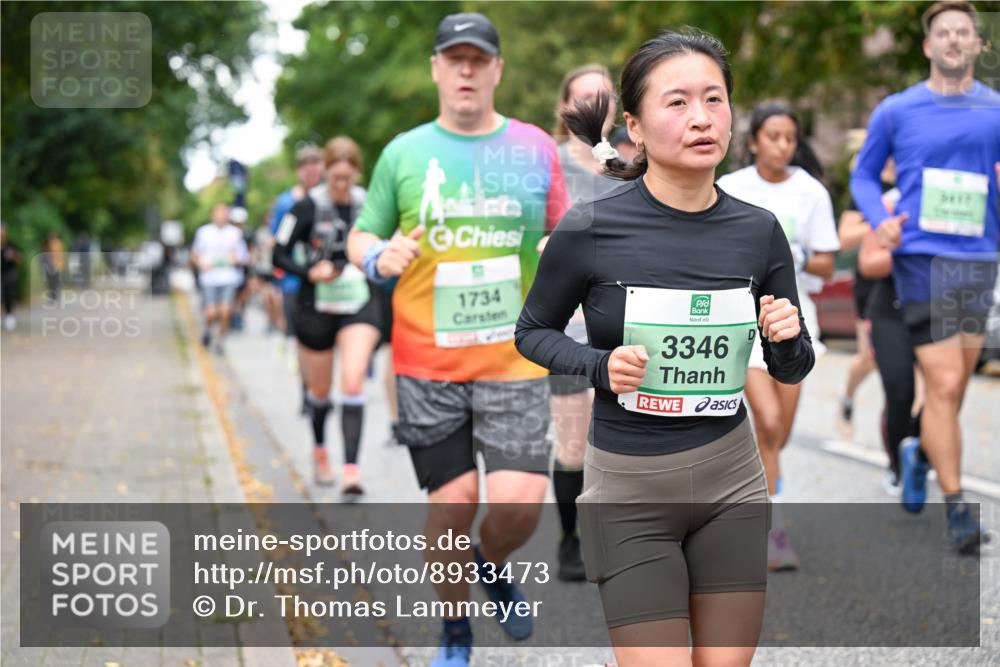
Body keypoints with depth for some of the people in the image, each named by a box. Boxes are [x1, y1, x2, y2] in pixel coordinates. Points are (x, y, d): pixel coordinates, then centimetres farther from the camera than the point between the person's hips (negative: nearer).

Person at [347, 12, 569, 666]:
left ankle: (492, 565, 28)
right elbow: (362, 237, 11)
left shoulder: (536, 147, 5)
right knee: (453, 499, 1)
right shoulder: (404, 152, 3)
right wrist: (378, 256, -12)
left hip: (516, 359, 0)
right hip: (428, 361, 0)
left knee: (520, 502, -9)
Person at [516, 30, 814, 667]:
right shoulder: (590, 230, -13)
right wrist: (599, 366, -16)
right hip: (630, 488, -3)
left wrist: (787, 338, -14)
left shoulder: (759, 230, -3)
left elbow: (793, 370, 8)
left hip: (731, 479, 4)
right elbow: (533, 332, 3)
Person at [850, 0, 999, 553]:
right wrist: (880, 220, -4)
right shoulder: (896, 111, 5)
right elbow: (864, 176, 15)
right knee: (944, 384, -10)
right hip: (922, 256, -3)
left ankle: (921, 452, 41)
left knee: (955, 384, 11)